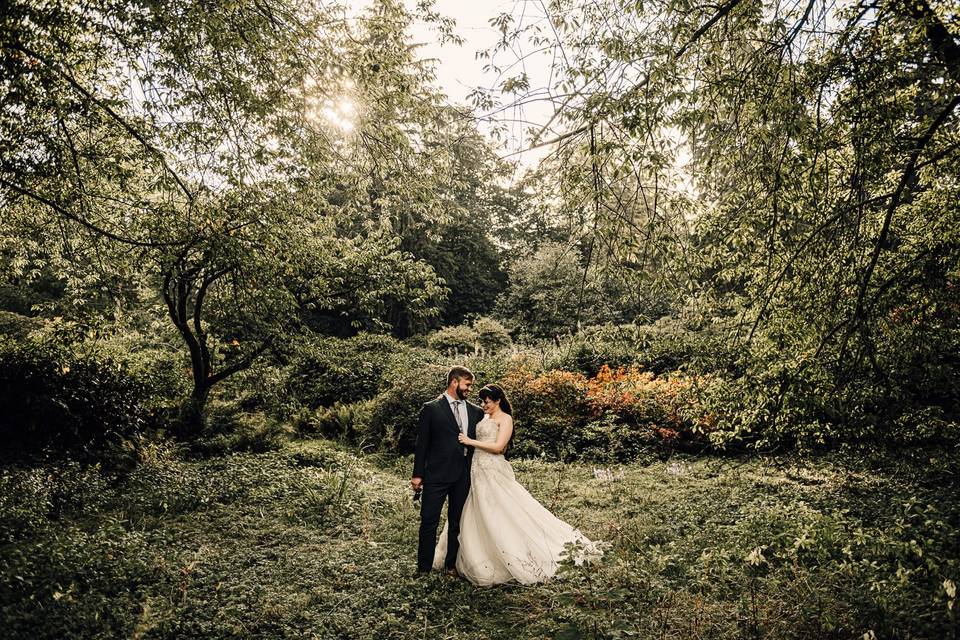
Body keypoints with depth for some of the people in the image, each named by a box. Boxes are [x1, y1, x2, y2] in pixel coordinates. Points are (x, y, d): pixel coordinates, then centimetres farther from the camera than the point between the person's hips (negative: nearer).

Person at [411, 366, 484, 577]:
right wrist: (417, 474, -5)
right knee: (429, 521, 1)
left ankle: (452, 565, 26)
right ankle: (424, 567, 14)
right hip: (436, 474, -4)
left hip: (463, 476, 4)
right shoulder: (431, 409, -2)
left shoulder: (476, 411, 10)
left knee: (457, 522, 12)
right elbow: (422, 443, -2)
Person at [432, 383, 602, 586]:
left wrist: (471, 442, -12)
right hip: (478, 470, 8)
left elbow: (498, 446, -16)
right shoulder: (484, 417, 16)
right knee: (476, 518, 10)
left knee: (499, 516, -7)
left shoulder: (505, 418, -5)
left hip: (493, 472, -8)